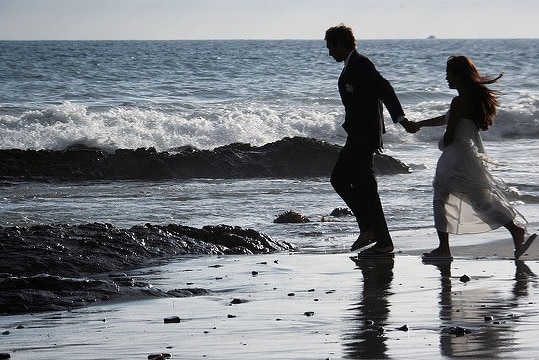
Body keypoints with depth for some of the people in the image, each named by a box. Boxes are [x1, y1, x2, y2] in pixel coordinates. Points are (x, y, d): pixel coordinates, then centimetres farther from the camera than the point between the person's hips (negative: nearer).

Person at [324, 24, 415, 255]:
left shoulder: (359, 64, -14)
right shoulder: (354, 64, 16)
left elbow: (384, 88, -24)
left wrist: (400, 117, -32)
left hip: (363, 135, -11)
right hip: (358, 134, 11)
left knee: (364, 187, -7)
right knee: (338, 179, 15)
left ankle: (384, 242, -2)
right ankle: (368, 228, 14)